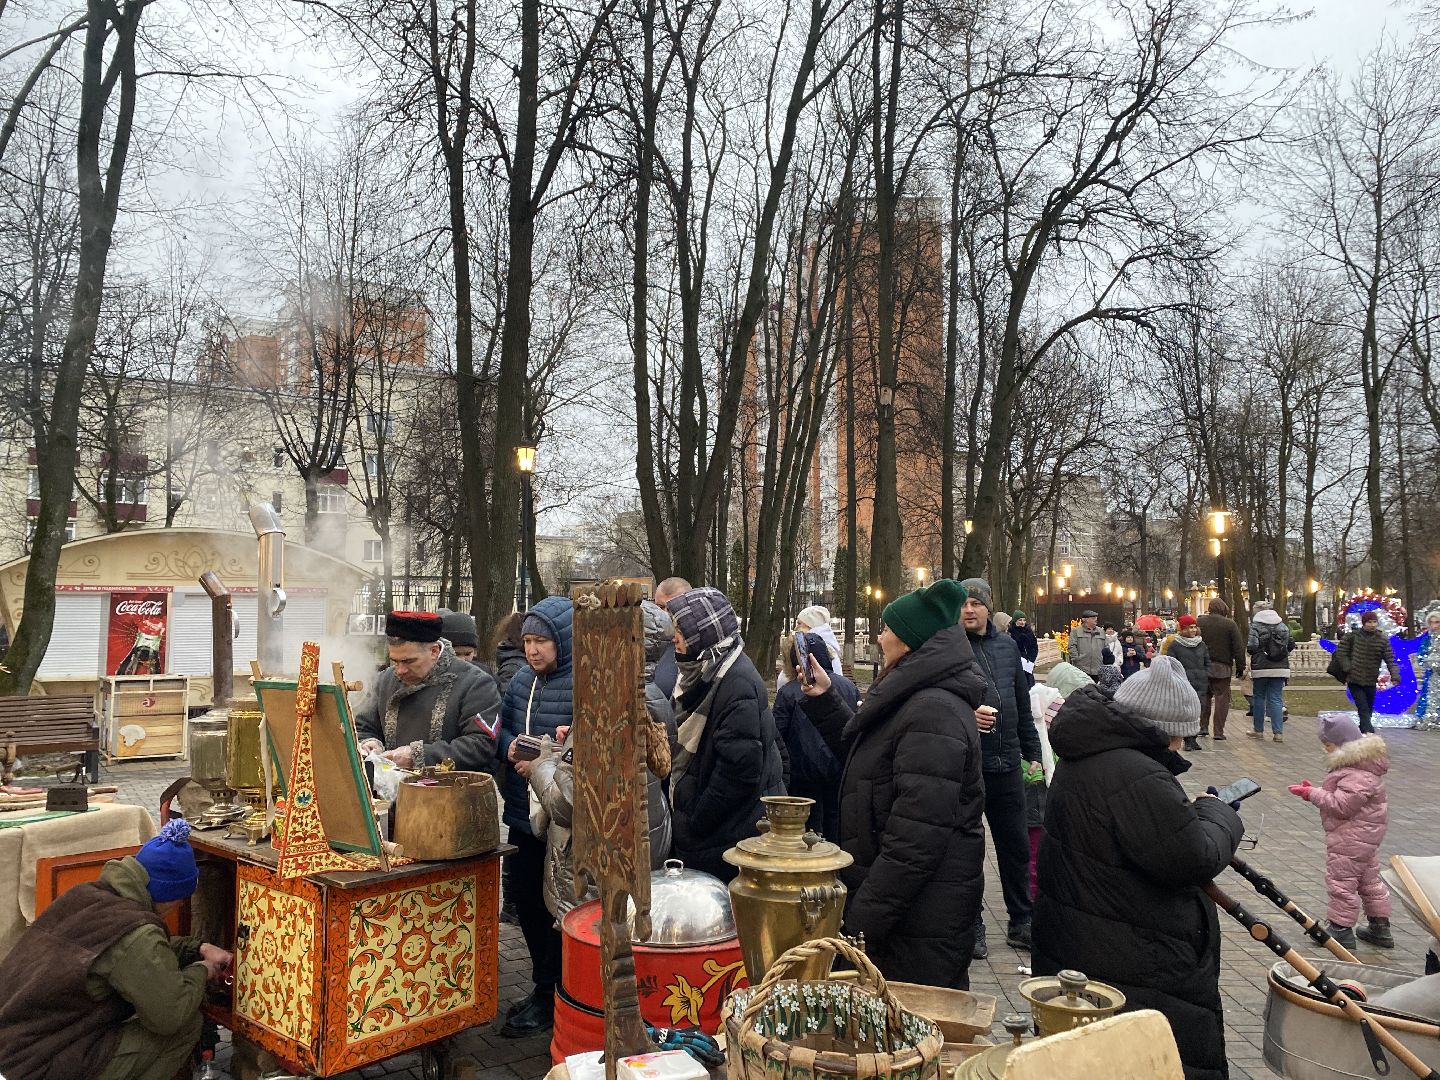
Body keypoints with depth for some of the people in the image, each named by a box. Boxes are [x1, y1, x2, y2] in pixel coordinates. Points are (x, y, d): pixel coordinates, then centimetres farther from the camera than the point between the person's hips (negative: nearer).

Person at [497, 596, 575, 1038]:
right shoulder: (522, 680, 7)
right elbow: (503, 729, 16)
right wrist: (511, 747, -6)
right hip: (524, 814, 8)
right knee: (524, 899, 19)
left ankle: (548, 997, 26)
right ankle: (545, 987, 38)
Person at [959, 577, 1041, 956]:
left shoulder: (1006, 645, 10)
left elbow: (1023, 705, 17)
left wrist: (1032, 752, 16)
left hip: (1007, 765, 5)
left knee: (1016, 846, 15)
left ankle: (1021, 924, 31)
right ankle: (972, 928, 23)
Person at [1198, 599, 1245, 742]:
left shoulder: (1200, 622, -1)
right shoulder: (1230, 624, -6)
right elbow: (1239, 648, -4)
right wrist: (1241, 668, 3)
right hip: (1222, 667, -2)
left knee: (1204, 697, 14)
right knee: (1221, 698, 3)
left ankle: (1203, 728, 15)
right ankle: (1219, 731, 2)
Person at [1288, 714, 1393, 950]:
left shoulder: (1358, 774, -26)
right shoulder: (1358, 764, 10)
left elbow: (1342, 804, -28)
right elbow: (1339, 796, 17)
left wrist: (1312, 793, -19)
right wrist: (1314, 792, 3)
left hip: (1352, 836, -11)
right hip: (1364, 834, 11)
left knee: (1341, 879, -3)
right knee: (1369, 879, 18)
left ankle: (1341, 929, 4)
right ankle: (1380, 928, 28)